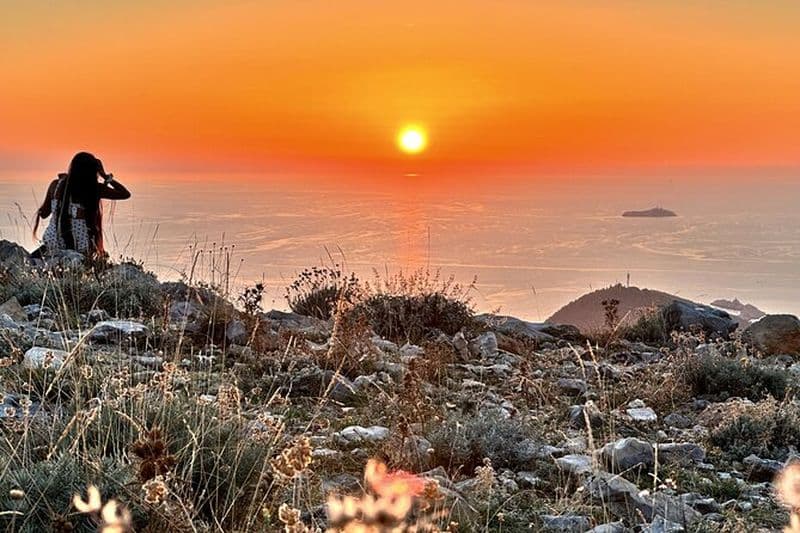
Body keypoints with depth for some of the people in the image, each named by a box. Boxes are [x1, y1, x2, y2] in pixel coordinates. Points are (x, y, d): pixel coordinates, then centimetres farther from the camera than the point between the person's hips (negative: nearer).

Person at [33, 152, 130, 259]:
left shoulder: (56, 185, 1)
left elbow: (43, 214, 10)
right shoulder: (95, 189, -8)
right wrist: (106, 176, 8)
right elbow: (125, 194, 2)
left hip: (54, 246, 4)